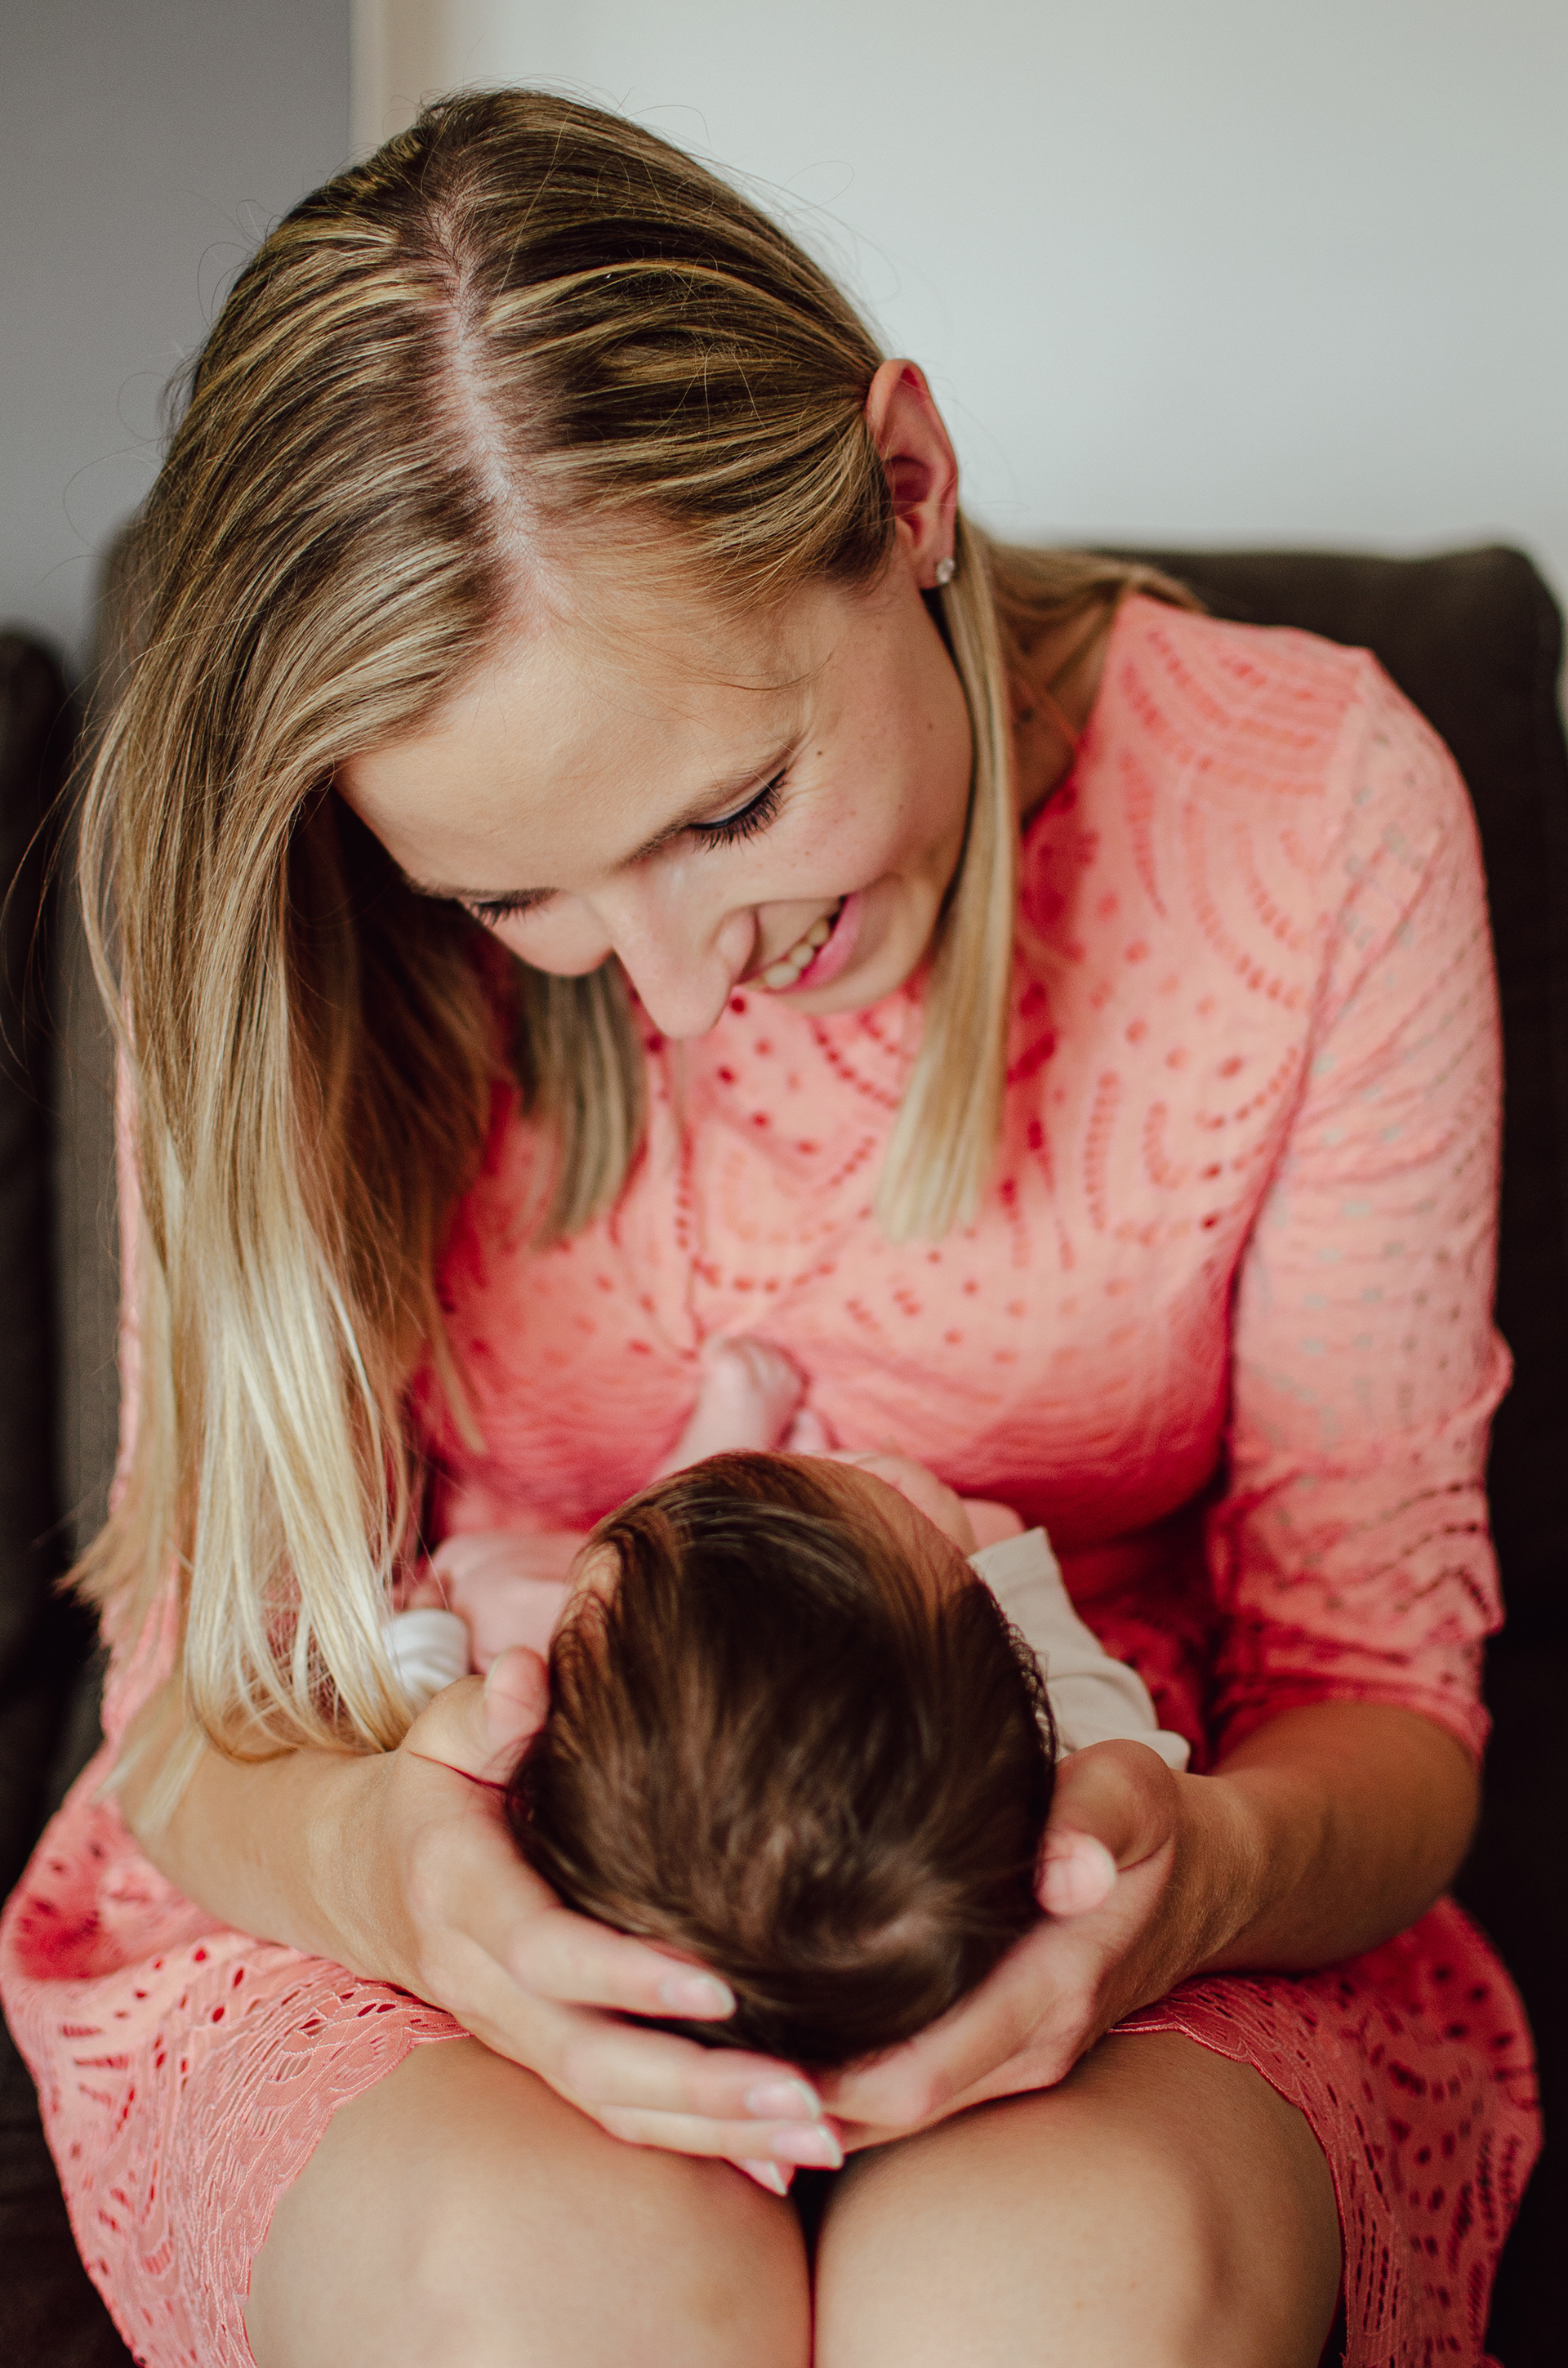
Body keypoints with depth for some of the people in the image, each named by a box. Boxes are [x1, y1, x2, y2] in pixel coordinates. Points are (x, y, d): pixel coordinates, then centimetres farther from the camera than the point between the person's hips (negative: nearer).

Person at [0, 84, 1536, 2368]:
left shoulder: (1310, 805, -11)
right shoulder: (283, 917, -10)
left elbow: (1379, 1677, -6)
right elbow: (204, 1702, -7)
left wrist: (1208, 1868, -30)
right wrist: (367, 1860, -32)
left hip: (1058, 1937, 1)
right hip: (473, 1918, 1)